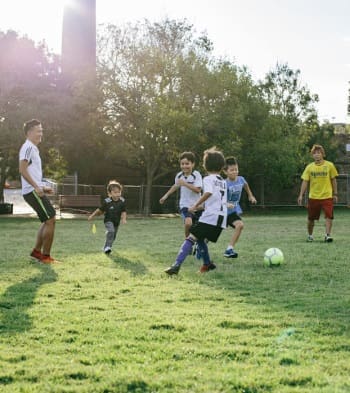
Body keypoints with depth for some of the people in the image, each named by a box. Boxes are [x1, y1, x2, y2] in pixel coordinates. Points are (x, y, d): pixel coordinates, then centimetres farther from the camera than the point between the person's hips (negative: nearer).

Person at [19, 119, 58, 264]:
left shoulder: (33, 148, 20)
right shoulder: (28, 147, -11)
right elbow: (22, 169, -21)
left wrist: (43, 187, 23)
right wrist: (36, 187, -23)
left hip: (35, 190, 10)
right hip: (32, 191, -10)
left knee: (48, 220, 14)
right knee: (50, 220, -9)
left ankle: (37, 251, 18)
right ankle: (45, 256, -4)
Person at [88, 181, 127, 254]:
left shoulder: (122, 201, -8)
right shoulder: (107, 201, -16)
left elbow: (123, 212, -4)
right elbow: (100, 210, -3)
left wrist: (123, 219, -23)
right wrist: (92, 216, 5)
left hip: (117, 221, 5)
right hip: (108, 220, -5)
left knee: (113, 236, 15)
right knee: (110, 231, -30)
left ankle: (106, 248, 35)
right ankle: (107, 247, -29)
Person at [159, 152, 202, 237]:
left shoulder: (196, 175, -12)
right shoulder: (179, 175, 1)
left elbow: (198, 190, -24)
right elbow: (176, 186, 23)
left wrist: (185, 184, -28)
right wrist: (166, 195, 26)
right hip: (185, 205, 1)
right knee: (188, 223, -25)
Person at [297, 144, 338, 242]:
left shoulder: (329, 165, -2)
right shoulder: (309, 167, 1)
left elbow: (333, 180, 5)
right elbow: (305, 181, 3)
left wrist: (335, 194, 5)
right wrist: (301, 195, -4)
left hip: (327, 196, -1)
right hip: (313, 197, 1)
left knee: (329, 216, -14)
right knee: (311, 218, 9)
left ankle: (327, 235, -9)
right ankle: (310, 235, 28)